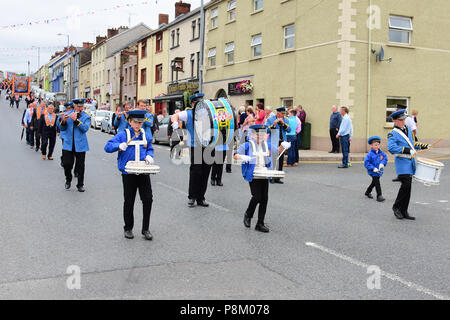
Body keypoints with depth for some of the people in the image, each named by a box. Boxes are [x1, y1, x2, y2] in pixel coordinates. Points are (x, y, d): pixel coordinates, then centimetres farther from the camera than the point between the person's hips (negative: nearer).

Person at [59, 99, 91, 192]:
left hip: (80, 145, -1)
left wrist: (76, 120, -25)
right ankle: (68, 180, 27)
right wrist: (64, 121, -21)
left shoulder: (86, 116, 0)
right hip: (68, 144, 1)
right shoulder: (67, 114, 5)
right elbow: (62, 129, 0)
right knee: (67, 164, 0)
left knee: (80, 166, 3)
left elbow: (85, 128, -16)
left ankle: (80, 185, 16)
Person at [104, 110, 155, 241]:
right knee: (129, 202, 7)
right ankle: (128, 228, 23)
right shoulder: (123, 134, -1)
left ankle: (146, 229, 11)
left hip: (143, 173, 3)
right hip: (128, 174, -3)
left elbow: (150, 149, 20)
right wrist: (119, 145, -25)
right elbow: (108, 147, -5)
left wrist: (149, 156, -2)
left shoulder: (145, 134, 11)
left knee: (148, 199, -1)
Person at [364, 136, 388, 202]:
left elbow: (385, 158, 5)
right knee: (377, 183, -12)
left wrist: (382, 163, -16)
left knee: (374, 183, 20)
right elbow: (366, 162, -17)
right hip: (373, 172, -6)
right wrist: (373, 168, -23)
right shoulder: (370, 154, -14)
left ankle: (368, 192, 39)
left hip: (379, 171, 6)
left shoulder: (381, 153, 2)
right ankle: (379, 196, -8)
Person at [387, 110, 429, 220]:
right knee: (406, 184, -18)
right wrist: (407, 150, -29)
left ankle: (403, 211, 16)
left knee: (407, 187, 8)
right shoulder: (393, 134, -9)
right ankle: (396, 207, 1)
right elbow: (391, 148, -25)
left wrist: (422, 146, 14)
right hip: (402, 163, -8)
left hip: (410, 163, 8)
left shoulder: (408, 130, 15)